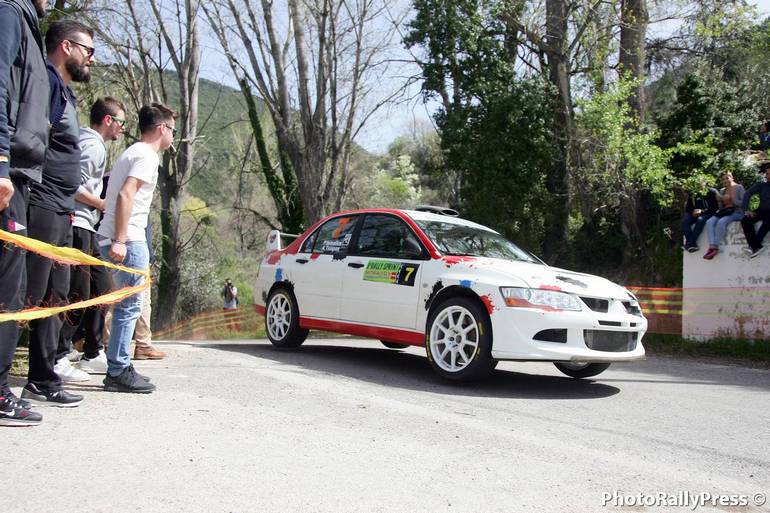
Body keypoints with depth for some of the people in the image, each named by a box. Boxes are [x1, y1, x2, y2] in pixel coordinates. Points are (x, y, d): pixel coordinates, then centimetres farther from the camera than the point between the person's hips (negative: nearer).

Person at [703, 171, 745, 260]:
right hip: (724, 212, 6)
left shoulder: (739, 188, 2)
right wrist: (720, 200, -1)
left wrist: (730, 199, -14)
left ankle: (715, 247, -34)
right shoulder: (722, 191, 18)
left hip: (736, 212, -6)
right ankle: (711, 247, -39)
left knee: (721, 222, -35)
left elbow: (744, 203, -7)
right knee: (709, 222, -24)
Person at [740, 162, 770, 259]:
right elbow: (747, 194, -3)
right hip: (762, 211, 3)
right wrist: (746, 210, -13)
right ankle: (757, 247, -27)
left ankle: (754, 245, -28)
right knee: (745, 220, -22)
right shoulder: (761, 184, 3)